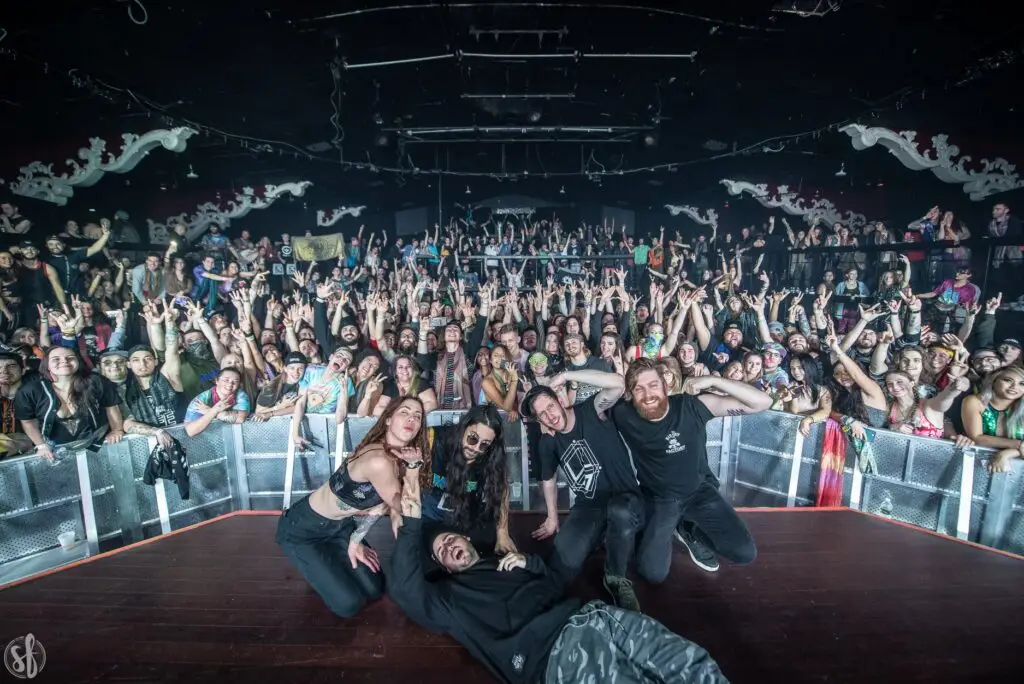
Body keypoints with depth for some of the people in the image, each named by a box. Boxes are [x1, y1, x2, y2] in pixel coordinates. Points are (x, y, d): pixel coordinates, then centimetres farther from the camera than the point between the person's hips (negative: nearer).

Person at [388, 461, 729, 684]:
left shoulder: (505, 560, 33)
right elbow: (403, 588, -2)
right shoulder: (449, 596, 19)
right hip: (553, 650, -6)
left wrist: (530, 562, 15)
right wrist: (412, 522, -10)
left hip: (586, 615, 6)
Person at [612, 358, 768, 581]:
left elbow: (763, 402, -23)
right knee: (653, 573, -12)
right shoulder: (624, 415, -20)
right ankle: (666, 534, 22)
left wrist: (713, 380, -31)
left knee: (745, 552, -10)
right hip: (657, 499, -1)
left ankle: (692, 532, 19)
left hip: (699, 491, 1)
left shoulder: (692, 405, -20)